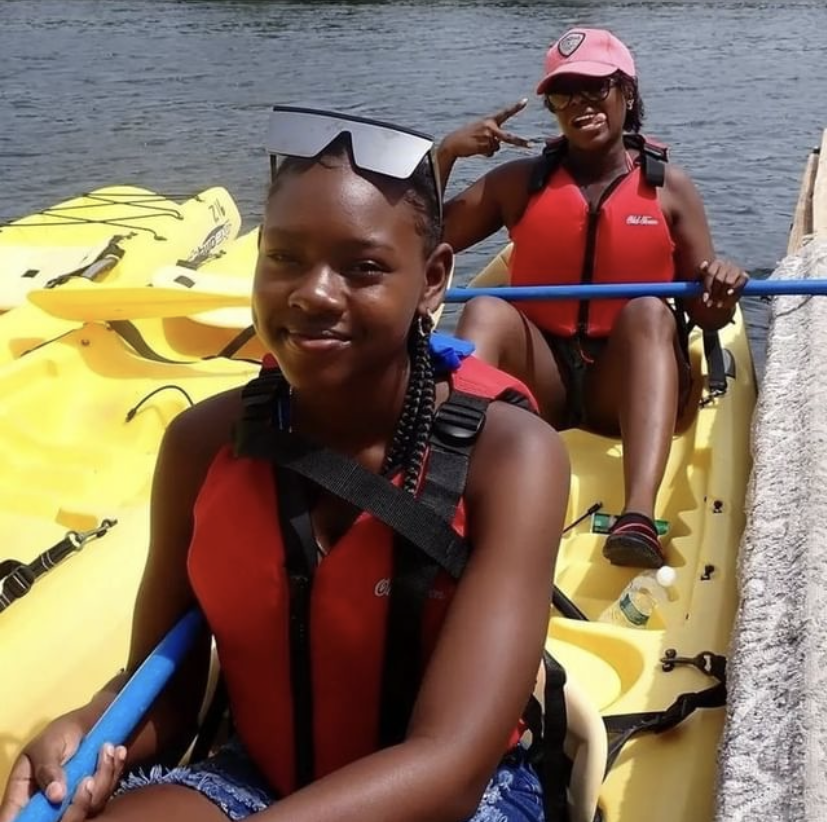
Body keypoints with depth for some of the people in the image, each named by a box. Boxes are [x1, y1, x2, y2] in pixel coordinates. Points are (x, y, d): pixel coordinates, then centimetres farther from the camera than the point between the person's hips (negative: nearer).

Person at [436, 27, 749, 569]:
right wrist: (444, 154, -7)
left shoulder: (669, 186, 5)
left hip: (629, 383, -1)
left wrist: (722, 292, -20)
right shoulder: (520, 182, 8)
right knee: (486, 310, -26)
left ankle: (639, 516, -52)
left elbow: (706, 317, 4)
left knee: (648, 311, -31)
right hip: (540, 376, 1)